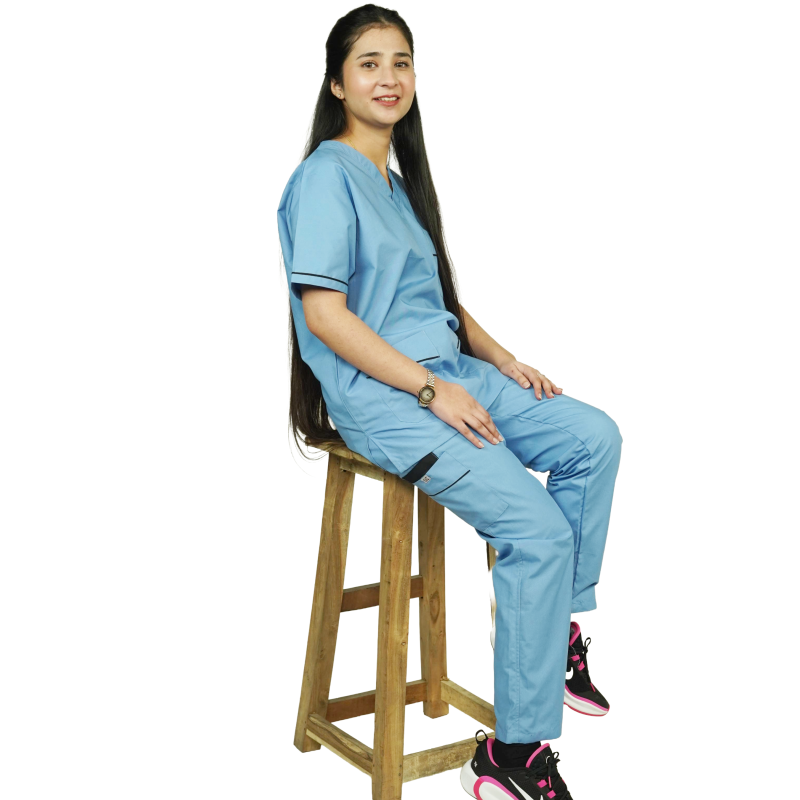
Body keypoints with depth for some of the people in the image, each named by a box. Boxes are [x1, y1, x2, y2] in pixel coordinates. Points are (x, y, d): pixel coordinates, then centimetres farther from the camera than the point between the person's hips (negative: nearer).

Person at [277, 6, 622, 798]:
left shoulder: (399, 182, 20)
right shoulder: (326, 176, -8)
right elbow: (324, 315, -16)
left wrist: (504, 361, 7)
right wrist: (432, 391, -19)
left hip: (447, 373, 9)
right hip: (375, 395, -9)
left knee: (595, 437, -8)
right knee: (539, 529, -20)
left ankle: (560, 628, 1)